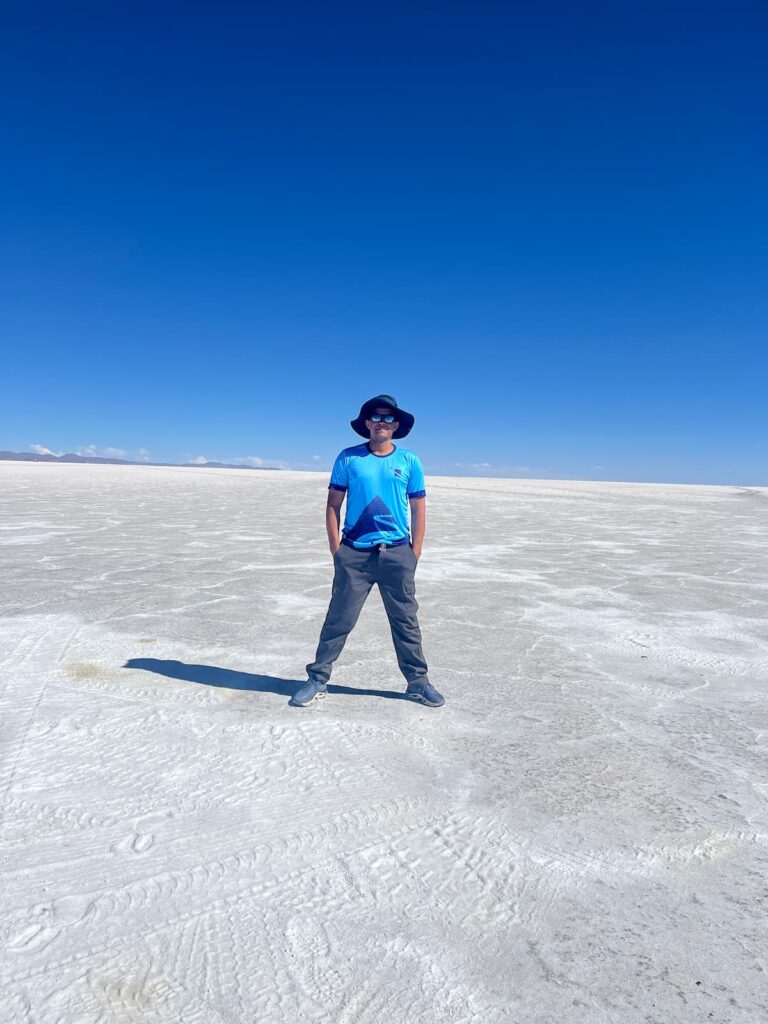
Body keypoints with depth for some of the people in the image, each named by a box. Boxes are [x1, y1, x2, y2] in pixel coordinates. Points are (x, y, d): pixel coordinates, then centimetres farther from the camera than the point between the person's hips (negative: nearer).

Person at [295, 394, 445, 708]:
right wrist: (336, 550, -2)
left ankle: (418, 682, 23)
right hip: (354, 553, -1)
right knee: (338, 620, 4)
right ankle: (317, 679, 18)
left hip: (397, 553, 1)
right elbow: (333, 505, 4)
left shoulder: (409, 461, 5)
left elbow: (418, 508, 7)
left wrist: (415, 553, 2)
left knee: (406, 621, 10)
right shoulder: (348, 458, 3)